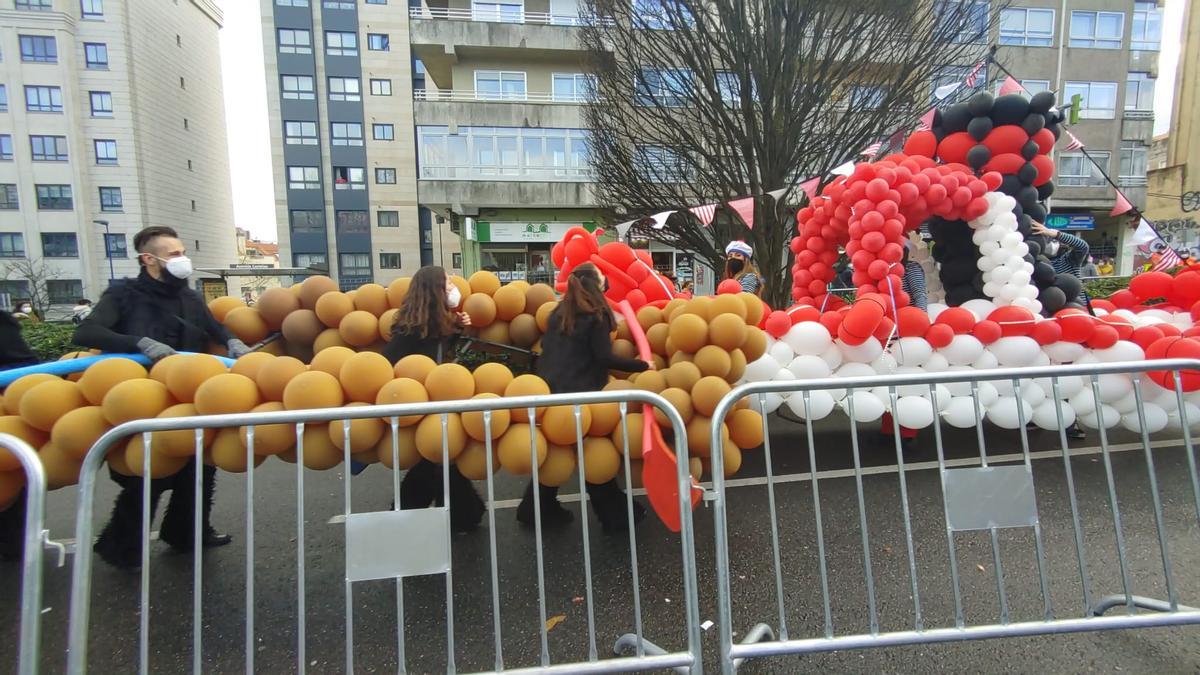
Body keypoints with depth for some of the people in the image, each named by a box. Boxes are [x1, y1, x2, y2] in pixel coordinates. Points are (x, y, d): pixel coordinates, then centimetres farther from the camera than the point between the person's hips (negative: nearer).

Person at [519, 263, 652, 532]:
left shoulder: (559, 312, 11)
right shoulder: (596, 315, -10)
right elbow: (604, 358, -15)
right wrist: (641, 365, -8)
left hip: (552, 389, 7)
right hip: (580, 393, -7)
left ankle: (536, 508, 27)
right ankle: (615, 514, 17)